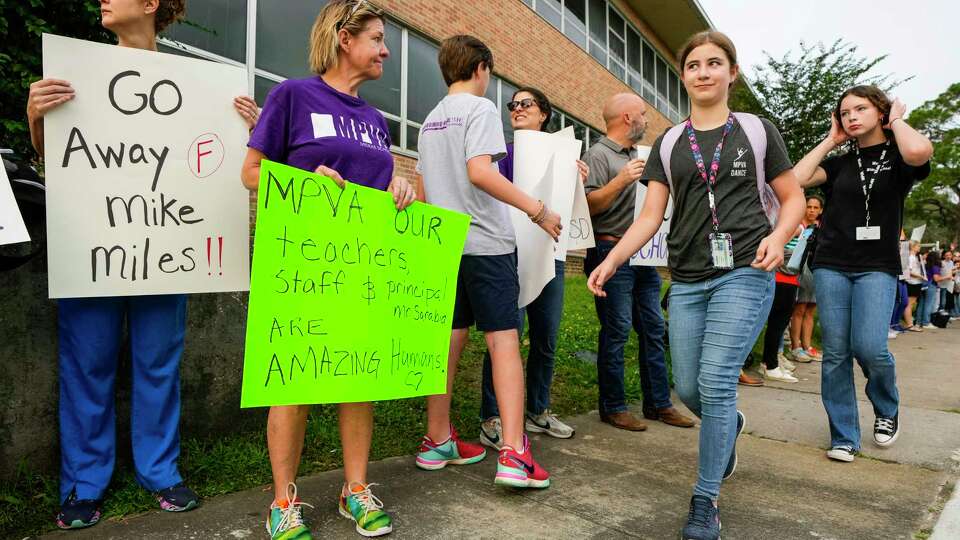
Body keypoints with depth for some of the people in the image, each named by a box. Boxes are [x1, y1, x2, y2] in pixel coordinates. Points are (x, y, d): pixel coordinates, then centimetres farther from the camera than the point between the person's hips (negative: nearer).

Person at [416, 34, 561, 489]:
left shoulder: (431, 119, 18)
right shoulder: (480, 108, -5)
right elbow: (479, 172, -20)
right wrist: (538, 211, -18)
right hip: (485, 243, -7)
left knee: (450, 339, 11)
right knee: (503, 340, -6)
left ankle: (437, 442, 19)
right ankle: (513, 455, -10)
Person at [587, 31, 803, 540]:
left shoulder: (757, 130, 6)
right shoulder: (669, 143, 11)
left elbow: (793, 198, 9)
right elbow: (650, 216, 4)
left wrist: (778, 236, -12)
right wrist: (610, 261, -9)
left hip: (744, 274, -3)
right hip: (687, 280, 3)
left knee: (715, 380, -13)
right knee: (688, 389, 6)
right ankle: (730, 425, 43)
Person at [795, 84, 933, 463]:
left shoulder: (897, 158, 4)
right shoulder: (839, 163, 13)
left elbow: (920, 151, -22)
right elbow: (798, 179, -5)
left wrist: (896, 120, -2)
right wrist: (830, 141, 5)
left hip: (877, 267, -3)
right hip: (831, 266, 3)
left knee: (869, 347, -16)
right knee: (835, 353, -1)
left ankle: (887, 408, 17)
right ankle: (844, 438, 10)